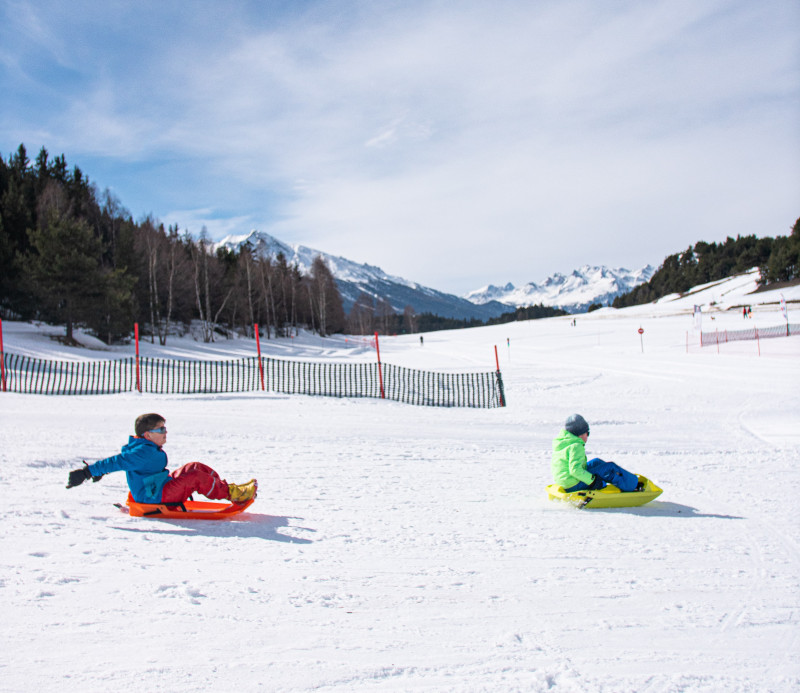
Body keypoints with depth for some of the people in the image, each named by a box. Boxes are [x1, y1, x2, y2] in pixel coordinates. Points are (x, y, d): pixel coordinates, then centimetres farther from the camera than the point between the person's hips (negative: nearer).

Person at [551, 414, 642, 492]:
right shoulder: (576, 446, -21)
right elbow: (575, 470, -31)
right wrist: (592, 480, -23)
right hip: (575, 486, -10)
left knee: (596, 462, 21)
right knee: (610, 468, -5)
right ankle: (634, 484, 10)